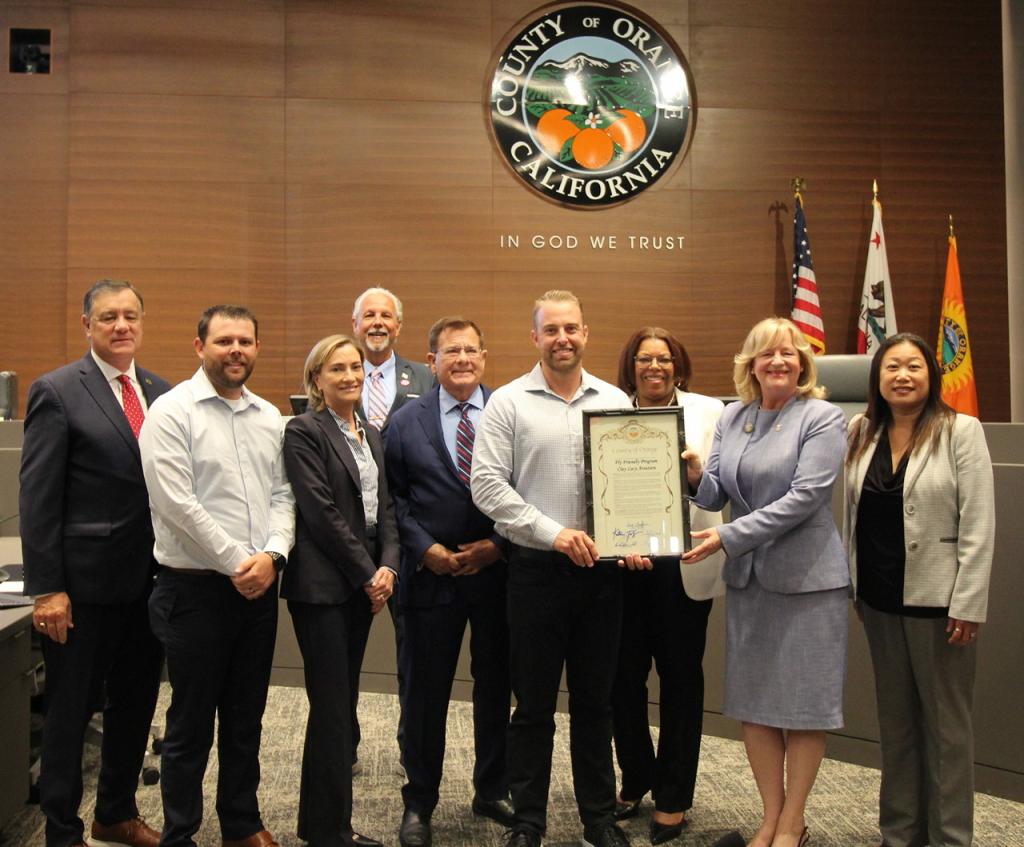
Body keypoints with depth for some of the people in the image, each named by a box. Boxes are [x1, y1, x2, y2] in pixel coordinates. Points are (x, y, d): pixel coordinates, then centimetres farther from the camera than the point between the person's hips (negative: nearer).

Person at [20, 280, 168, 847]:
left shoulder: (161, 392, 7)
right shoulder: (57, 391, -8)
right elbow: (37, 498, -11)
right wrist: (46, 589, -14)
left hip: (150, 580, 5)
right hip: (85, 582, -5)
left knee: (135, 704, 17)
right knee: (71, 710, 10)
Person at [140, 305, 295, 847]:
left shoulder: (269, 417, 10)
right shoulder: (172, 411, -9)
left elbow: (282, 495, 8)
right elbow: (175, 503, -16)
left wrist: (271, 555, -10)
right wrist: (236, 562, -14)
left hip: (258, 585, 6)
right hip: (196, 588, -5)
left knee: (246, 718, 17)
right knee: (191, 725, 6)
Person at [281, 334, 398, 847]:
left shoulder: (371, 436, 15)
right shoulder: (303, 432, -8)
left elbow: (384, 508, 12)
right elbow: (321, 512, -14)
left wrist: (387, 566, -3)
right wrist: (367, 573, -11)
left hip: (365, 582, 7)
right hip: (322, 585, -7)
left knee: (342, 706, 12)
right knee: (332, 707, -3)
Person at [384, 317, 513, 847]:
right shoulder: (405, 422, 3)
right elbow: (394, 498, 2)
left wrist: (499, 545, -10)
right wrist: (424, 548, -9)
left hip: (498, 570, 0)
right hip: (430, 572, 0)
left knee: (496, 687, 12)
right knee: (425, 693, 8)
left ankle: (492, 791, 31)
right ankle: (419, 803, 24)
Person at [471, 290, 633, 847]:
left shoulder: (615, 401, 8)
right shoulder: (508, 402, -2)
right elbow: (487, 486, -9)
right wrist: (554, 533, -15)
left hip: (602, 570, 3)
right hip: (536, 570, -3)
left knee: (595, 700, 14)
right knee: (533, 704, 7)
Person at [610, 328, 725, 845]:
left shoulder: (709, 411, 5)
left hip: (684, 563, -1)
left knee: (680, 676, 7)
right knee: (624, 674, 5)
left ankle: (673, 798, 22)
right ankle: (636, 780, 28)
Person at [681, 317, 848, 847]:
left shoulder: (823, 418, -8)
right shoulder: (732, 417, 7)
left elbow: (804, 497, -17)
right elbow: (717, 494, 7)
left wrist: (730, 537, -21)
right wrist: (695, 477, -16)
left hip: (806, 577, -5)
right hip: (746, 577, 5)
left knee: (803, 703, 6)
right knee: (753, 701, 10)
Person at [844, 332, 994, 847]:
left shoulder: (960, 431, -7)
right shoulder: (861, 433, 6)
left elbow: (979, 524, -10)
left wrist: (967, 605, -14)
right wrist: (854, 585, 9)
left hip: (936, 600, -4)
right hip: (880, 599, 5)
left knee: (945, 722, 7)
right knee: (894, 718, 15)